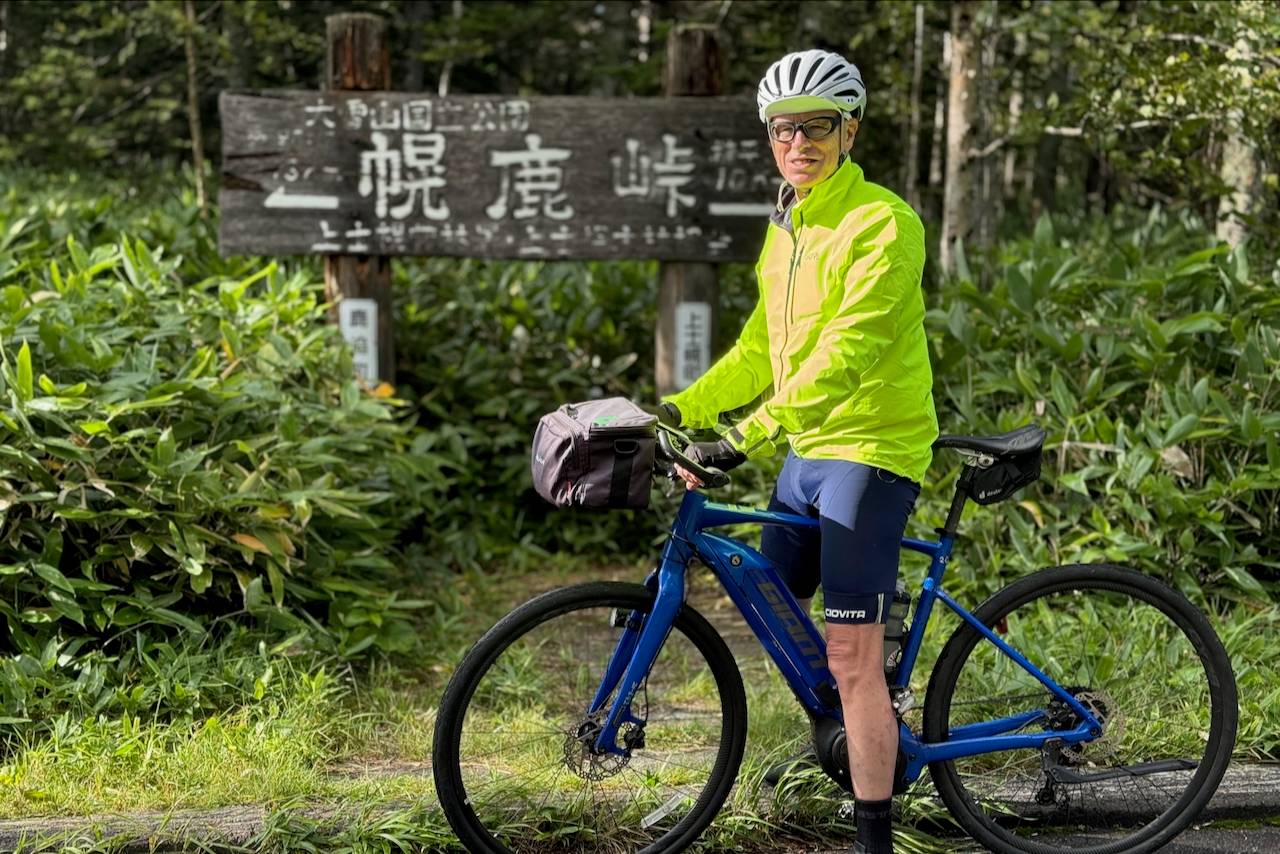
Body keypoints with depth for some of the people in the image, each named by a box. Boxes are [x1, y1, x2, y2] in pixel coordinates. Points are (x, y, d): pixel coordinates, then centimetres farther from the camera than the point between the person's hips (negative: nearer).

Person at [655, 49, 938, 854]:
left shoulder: (883, 222, -15)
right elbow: (761, 349, 17)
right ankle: (861, 730, 36)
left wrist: (748, 437, -33)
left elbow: (845, 354, -26)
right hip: (806, 450, 9)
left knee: (849, 657, -9)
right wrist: (679, 409, 5)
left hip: (869, 447, -9)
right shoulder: (786, 230, 13)